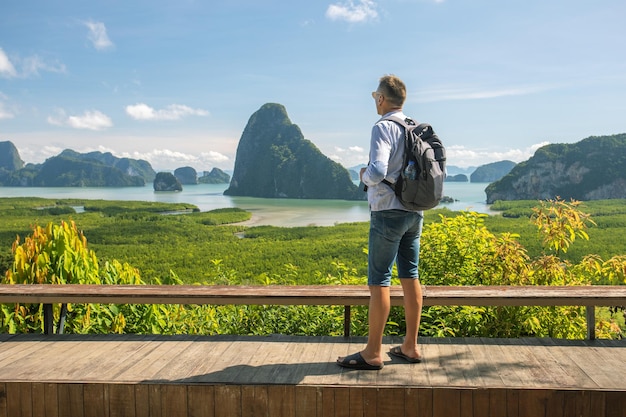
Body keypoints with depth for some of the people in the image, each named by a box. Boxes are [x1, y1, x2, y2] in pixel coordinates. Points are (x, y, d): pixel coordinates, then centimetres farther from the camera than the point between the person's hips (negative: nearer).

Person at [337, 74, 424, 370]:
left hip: (388, 212, -8)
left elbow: (377, 171, -25)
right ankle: (410, 346, 19)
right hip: (414, 213, 8)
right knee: (410, 277, 12)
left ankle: (373, 353, 4)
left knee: (379, 281, -2)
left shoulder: (383, 128, -13)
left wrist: (364, 176, -4)